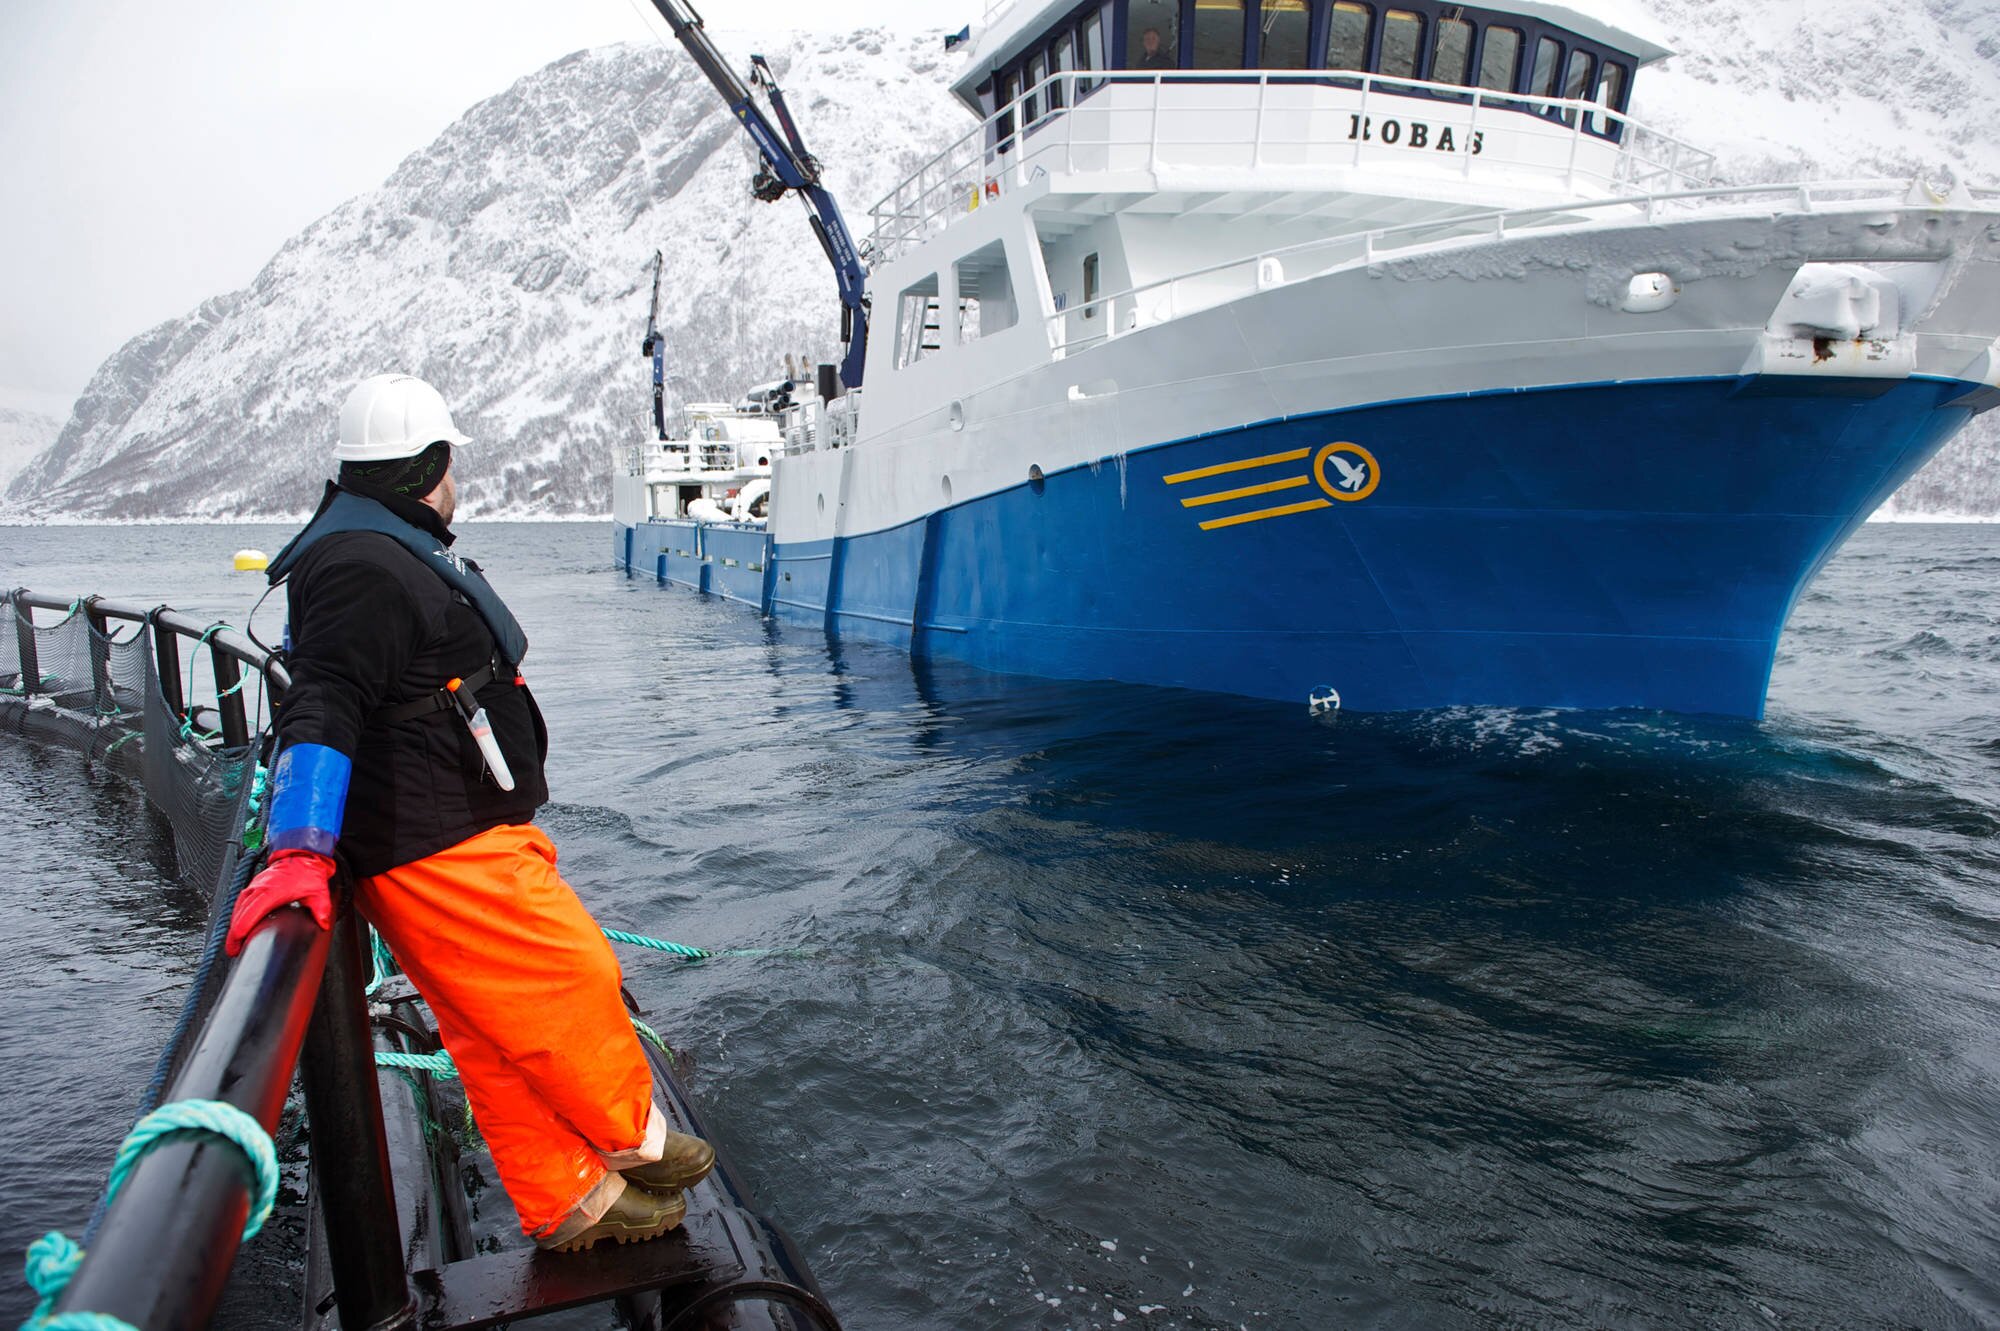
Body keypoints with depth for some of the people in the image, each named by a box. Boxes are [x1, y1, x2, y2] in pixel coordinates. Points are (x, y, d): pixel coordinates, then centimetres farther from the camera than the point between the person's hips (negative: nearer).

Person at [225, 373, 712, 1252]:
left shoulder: (390, 552, 18)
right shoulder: (364, 569, -18)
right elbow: (321, 710, -28)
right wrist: (300, 849, -36)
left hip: (469, 834, 11)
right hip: (439, 857, -11)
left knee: (495, 1034, 15)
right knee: (571, 981, -1)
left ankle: (567, 1201, 25)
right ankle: (632, 1138, 21)